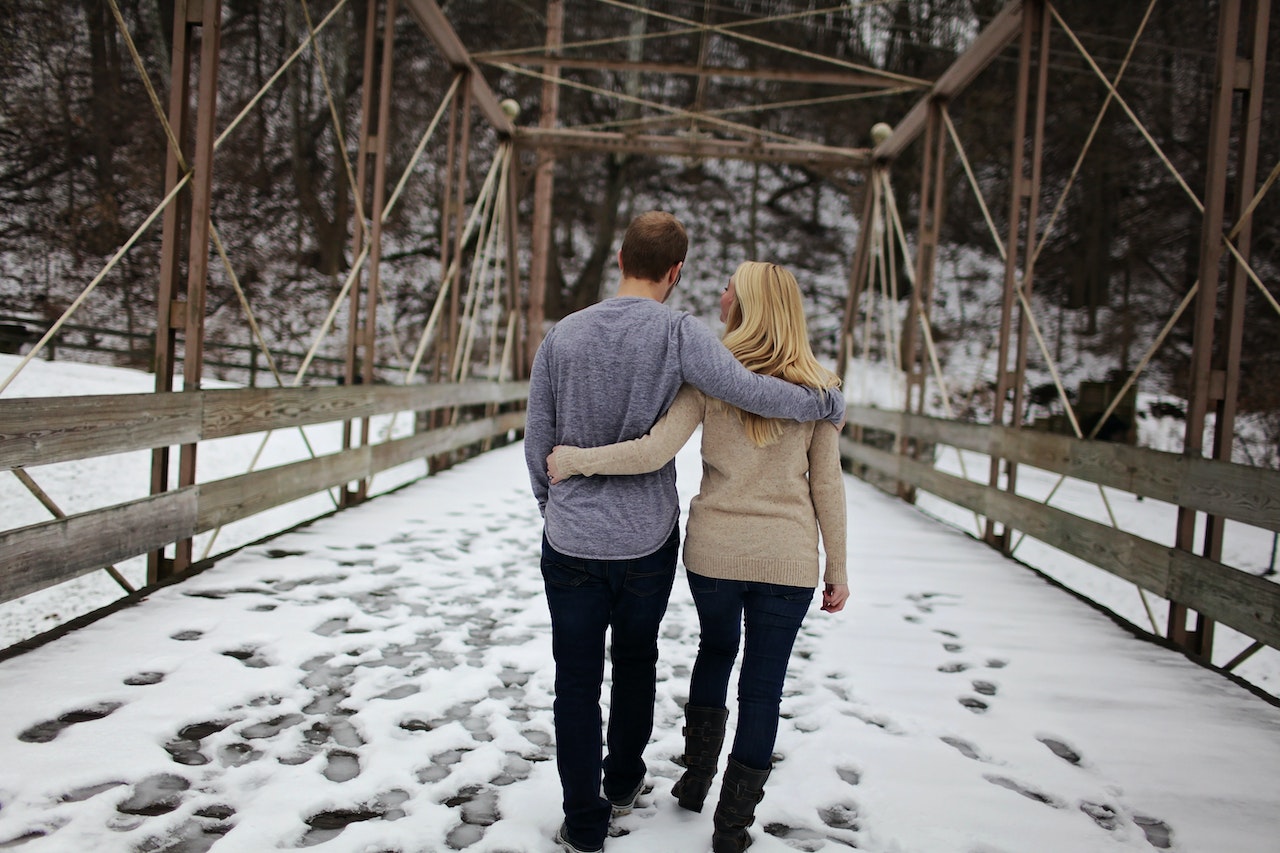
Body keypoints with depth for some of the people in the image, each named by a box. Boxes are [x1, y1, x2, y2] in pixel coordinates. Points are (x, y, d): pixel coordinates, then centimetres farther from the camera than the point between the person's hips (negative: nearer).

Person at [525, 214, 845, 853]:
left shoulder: (562, 335, -3)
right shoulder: (677, 333, -12)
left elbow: (537, 444, 2)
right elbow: (748, 391, -22)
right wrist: (829, 405, -5)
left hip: (571, 539, 1)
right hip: (647, 540, 0)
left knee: (577, 681, 11)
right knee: (636, 661, 22)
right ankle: (624, 782, 41)